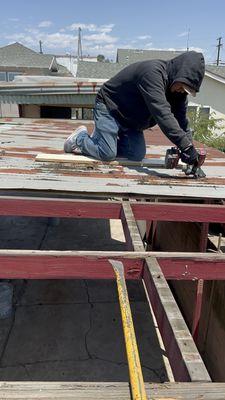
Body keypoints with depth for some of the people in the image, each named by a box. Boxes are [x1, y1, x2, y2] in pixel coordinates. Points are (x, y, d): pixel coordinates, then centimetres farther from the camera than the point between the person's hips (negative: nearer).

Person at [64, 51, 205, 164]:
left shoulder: (178, 89, -5)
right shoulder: (153, 72, -33)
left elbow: (182, 121, -5)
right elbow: (162, 114, -43)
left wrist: (190, 150, -19)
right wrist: (186, 146, -46)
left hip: (131, 119, 9)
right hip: (109, 107, -8)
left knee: (138, 155, 0)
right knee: (107, 154, -19)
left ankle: (98, 139, 17)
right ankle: (80, 138, 11)